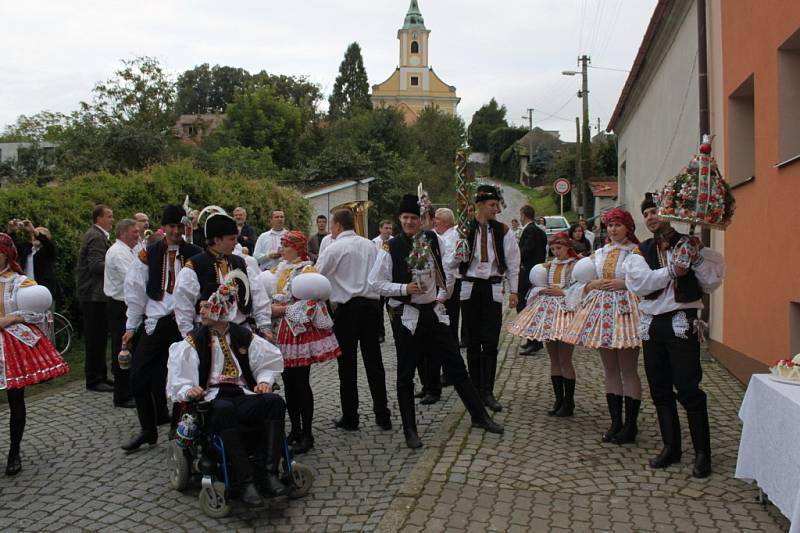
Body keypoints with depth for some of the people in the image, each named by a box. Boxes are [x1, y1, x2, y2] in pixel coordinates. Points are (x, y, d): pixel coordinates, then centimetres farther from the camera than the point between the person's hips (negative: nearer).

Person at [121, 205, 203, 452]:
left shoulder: (195, 255, 1)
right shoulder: (148, 255, 3)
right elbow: (135, 291, 7)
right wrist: (132, 326, 8)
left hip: (186, 322, -1)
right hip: (157, 322, 2)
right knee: (140, 376, 1)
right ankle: (148, 429, 19)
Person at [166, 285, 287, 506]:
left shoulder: (244, 337, 14)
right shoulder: (193, 341, 9)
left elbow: (269, 362, 19)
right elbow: (177, 379, 4)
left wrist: (264, 381, -1)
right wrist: (188, 390, -17)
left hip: (244, 396, 3)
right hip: (212, 400, -2)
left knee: (275, 401, -30)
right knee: (224, 409, -40)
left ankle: (271, 473, -31)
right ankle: (244, 483, -38)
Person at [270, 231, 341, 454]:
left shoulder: (307, 270, -9)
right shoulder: (280, 269, 12)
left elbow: (309, 303, -17)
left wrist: (283, 309, -15)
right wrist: (271, 307, 1)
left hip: (301, 331, -7)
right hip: (283, 332, 7)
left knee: (301, 382, -2)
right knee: (288, 381, 10)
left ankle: (306, 434, 7)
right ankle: (295, 429, 22)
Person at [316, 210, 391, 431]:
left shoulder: (334, 248, -7)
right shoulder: (370, 245, 9)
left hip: (347, 307, -5)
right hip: (372, 303, 5)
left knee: (347, 363, 4)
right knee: (374, 360, 10)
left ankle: (350, 418, 11)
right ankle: (382, 415, 14)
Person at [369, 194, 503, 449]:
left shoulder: (433, 240, 0)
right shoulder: (391, 246, -9)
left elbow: (449, 266, 16)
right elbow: (376, 282, -7)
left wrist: (443, 292, 7)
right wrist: (404, 288, -18)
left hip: (434, 311, 3)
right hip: (406, 315, -3)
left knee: (456, 366, 11)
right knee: (405, 375, 6)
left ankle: (479, 415, 26)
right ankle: (410, 430, 20)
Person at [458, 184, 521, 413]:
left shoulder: (503, 231, 3)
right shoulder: (463, 230, -1)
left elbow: (513, 263, 8)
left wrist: (514, 291, 5)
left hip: (493, 289, 0)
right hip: (470, 288, 0)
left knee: (490, 342, -4)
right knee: (473, 341, 8)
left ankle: (487, 392, 3)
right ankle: (475, 388, 19)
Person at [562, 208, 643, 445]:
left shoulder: (636, 252, -2)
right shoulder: (599, 253, 14)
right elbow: (583, 281, 14)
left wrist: (623, 284, -18)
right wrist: (594, 284, -5)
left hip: (626, 311, -5)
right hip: (601, 311, 6)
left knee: (628, 370, -1)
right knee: (610, 370, 10)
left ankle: (630, 425, 9)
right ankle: (615, 423, 19)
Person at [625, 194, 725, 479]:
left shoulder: (688, 244, 2)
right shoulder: (642, 251, 11)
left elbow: (711, 284, -3)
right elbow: (638, 282, -8)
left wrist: (697, 258, -15)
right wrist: (671, 271, -16)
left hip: (682, 324, -4)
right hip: (652, 324, 4)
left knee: (688, 389, -5)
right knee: (660, 390, 11)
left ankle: (702, 452, 9)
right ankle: (671, 447, 24)